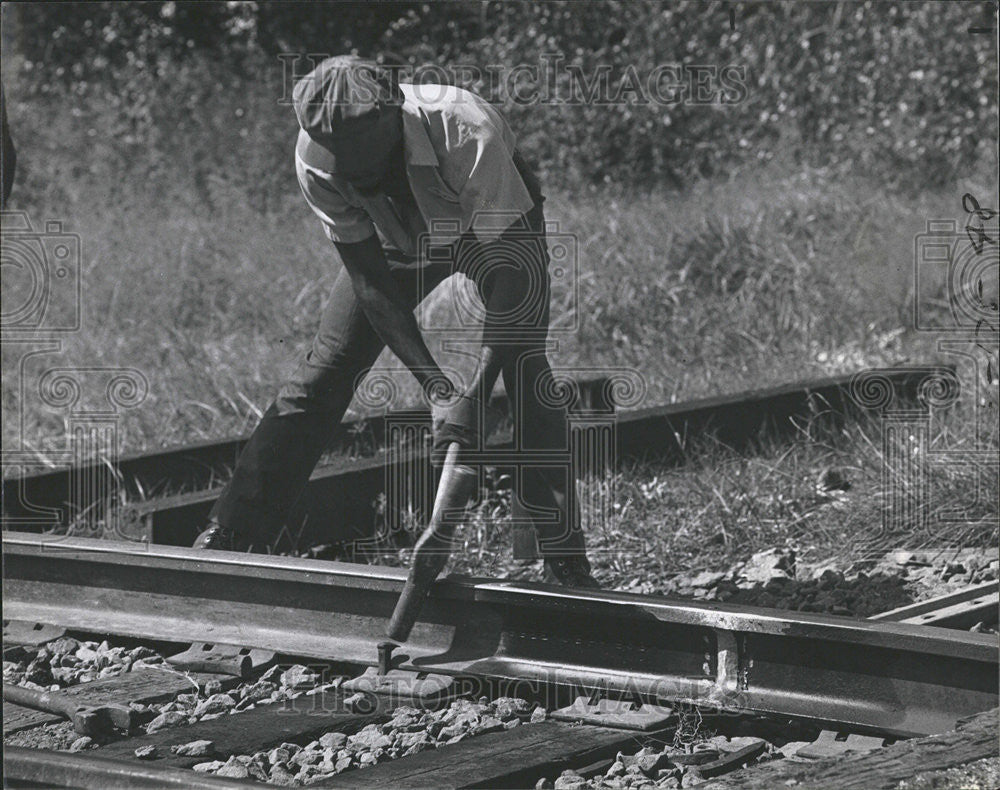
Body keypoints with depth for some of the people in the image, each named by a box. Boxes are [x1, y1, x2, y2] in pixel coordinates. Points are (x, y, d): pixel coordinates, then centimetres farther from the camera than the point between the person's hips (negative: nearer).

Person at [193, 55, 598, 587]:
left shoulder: (467, 135, -44)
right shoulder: (315, 158, -33)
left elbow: (509, 276, -40)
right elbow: (371, 282, -26)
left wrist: (474, 397, -48)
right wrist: (436, 387, -35)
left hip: (497, 222, -3)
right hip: (397, 240, 3)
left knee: (525, 371, -21)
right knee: (323, 373, -5)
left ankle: (565, 563, -16)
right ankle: (227, 537, 0)